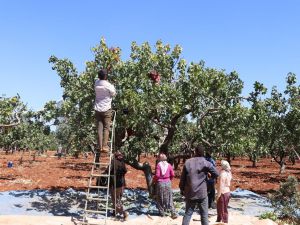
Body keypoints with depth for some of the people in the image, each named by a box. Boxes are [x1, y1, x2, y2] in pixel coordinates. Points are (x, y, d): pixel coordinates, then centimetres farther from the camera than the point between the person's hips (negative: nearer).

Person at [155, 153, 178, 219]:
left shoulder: (158, 165, -9)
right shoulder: (169, 165, 0)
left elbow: (157, 175, -15)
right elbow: (172, 174, -1)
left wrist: (155, 179, 5)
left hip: (160, 183, -3)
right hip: (168, 183, 3)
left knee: (160, 198, 11)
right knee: (169, 198, 8)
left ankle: (162, 212, 17)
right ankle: (173, 213, 2)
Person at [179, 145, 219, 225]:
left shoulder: (188, 162, 0)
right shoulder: (206, 163, -7)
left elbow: (182, 178, 4)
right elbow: (216, 173, -6)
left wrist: (182, 189, 15)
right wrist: (210, 176, 15)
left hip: (190, 193, 3)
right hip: (202, 192, -2)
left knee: (188, 213, 11)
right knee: (204, 214, 8)